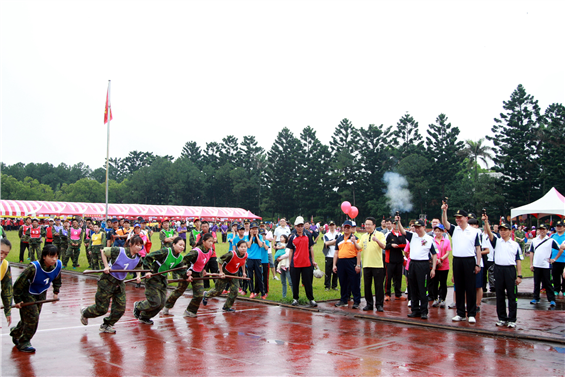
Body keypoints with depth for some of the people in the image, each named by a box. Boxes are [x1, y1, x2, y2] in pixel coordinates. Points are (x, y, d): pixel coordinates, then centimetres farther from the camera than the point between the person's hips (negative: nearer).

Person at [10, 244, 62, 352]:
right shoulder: (34, 267, -34)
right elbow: (19, 282, -23)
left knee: (30, 317, 13)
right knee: (32, 317, -11)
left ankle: (16, 332, 42)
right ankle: (23, 343, 7)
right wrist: (18, 299, -17)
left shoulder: (58, 265, -18)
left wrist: (56, 292, 11)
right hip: (27, 293, -6)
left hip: (41, 294, 6)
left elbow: (57, 279, 6)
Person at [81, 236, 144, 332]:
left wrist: (138, 276, 3)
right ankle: (85, 312, 33)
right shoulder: (119, 251, -22)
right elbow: (103, 251, -11)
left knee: (120, 308, 0)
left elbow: (138, 267, 20)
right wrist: (106, 266, -17)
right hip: (107, 281, -6)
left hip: (119, 283, 6)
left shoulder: (137, 259, -4)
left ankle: (107, 325, 21)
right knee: (101, 309, 3)